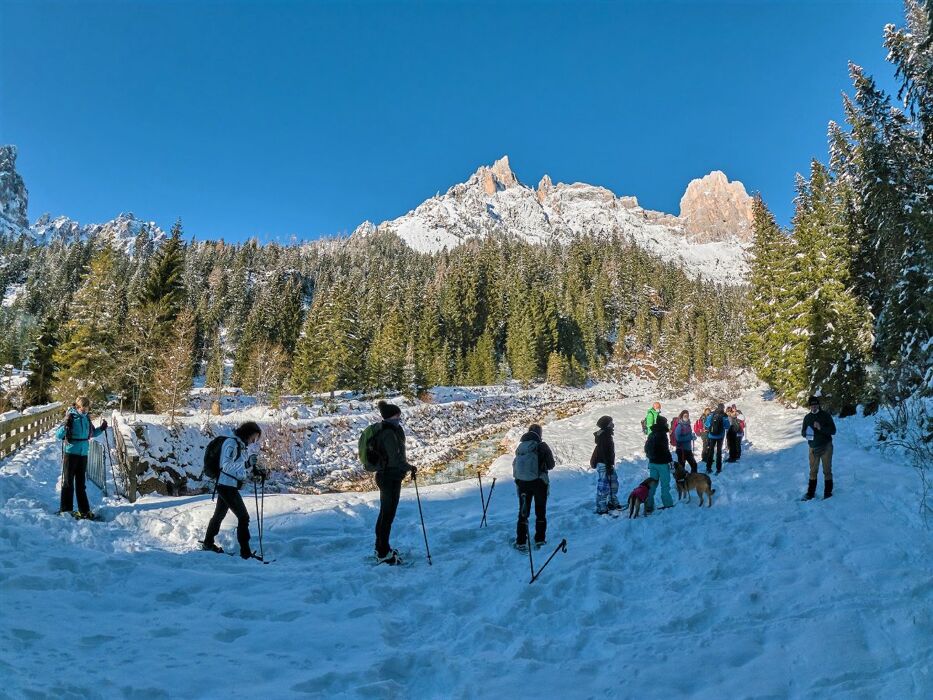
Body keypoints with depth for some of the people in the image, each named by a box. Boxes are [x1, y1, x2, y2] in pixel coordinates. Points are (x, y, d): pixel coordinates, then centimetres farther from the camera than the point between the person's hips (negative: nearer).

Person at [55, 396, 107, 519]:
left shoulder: (86, 418, 6)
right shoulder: (71, 417, -11)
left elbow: (91, 433, 23)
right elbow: (58, 435, -15)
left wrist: (101, 429, 7)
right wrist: (66, 425, -31)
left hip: (83, 454, 5)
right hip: (70, 453, -5)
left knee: (81, 484, 12)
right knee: (68, 483, 3)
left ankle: (84, 510, 18)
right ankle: (65, 510, 11)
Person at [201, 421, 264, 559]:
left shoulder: (243, 446, 12)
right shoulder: (231, 443, -15)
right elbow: (226, 466, -25)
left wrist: (256, 473, 2)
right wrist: (246, 464, -32)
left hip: (229, 486, 10)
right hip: (227, 486, -10)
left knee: (219, 515, 24)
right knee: (243, 516, -10)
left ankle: (208, 543, 42)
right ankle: (245, 551, -8)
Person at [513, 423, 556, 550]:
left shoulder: (520, 447, 0)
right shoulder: (542, 446, -11)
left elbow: (515, 465, 4)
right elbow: (551, 465, -4)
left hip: (522, 483, 3)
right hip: (539, 483, -3)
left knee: (523, 512, 11)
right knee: (540, 512, 13)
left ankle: (521, 542, 10)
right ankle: (539, 540, 16)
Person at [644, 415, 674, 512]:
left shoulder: (651, 434, 11)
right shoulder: (662, 434, -14)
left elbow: (646, 448, 17)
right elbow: (665, 449, -18)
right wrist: (670, 460, -10)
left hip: (652, 462, 7)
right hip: (662, 463, -7)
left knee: (652, 483, 10)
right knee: (665, 484, 3)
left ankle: (649, 505, 9)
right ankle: (667, 503, 8)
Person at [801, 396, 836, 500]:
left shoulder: (825, 415, -4)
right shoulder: (807, 417, 6)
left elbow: (833, 430, -8)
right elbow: (803, 432, 12)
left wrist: (821, 428, -23)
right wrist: (806, 433, -12)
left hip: (826, 447, -3)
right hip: (813, 448, 3)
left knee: (827, 470, 3)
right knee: (813, 471, 10)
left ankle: (828, 493, 10)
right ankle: (810, 493, 16)